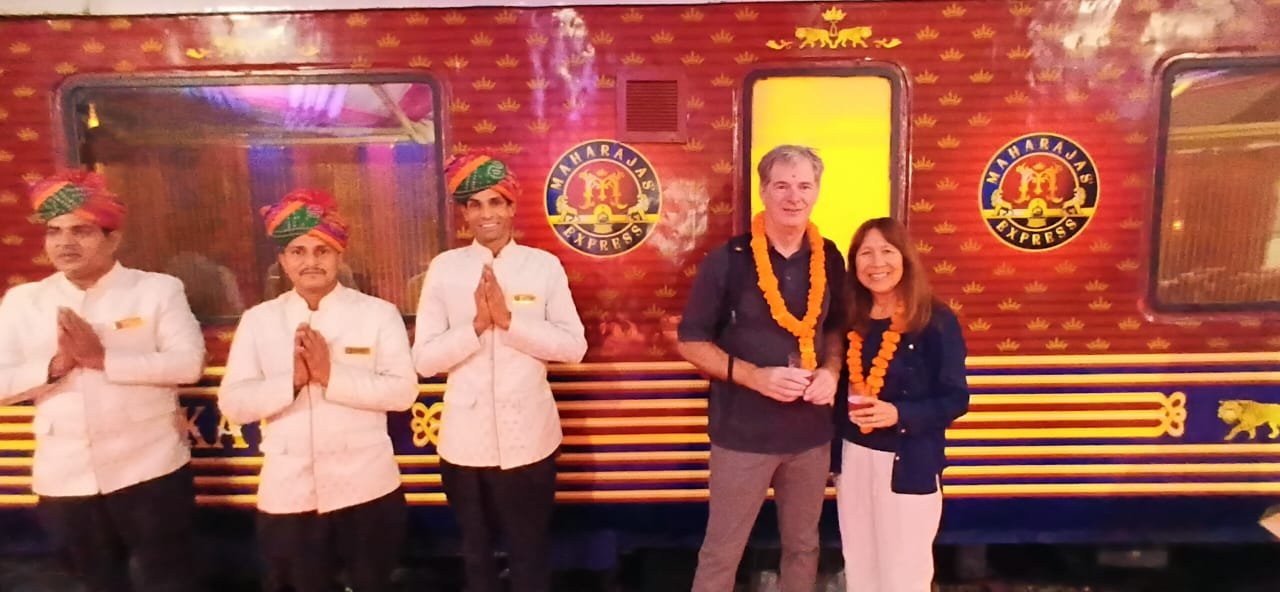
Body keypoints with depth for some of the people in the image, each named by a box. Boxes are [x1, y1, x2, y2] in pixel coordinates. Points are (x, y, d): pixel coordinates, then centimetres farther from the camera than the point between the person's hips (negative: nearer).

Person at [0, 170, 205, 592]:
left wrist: (103, 359, -21)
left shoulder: (158, 289, -6)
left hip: (149, 471, -4)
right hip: (64, 480, 4)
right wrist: (55, 365, -17)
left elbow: (189, 363, -15)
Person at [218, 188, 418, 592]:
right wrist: (292, 380, -20)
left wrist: (332, 375, -22)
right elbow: (233, 404, -3)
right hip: (287, 494, 2)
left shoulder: (379, 313, -5)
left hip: (366, 488, -1)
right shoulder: (258, 320, 2)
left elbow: (403, 391, -12)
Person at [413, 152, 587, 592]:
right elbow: (424, 359, -6)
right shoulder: (444, 268, -2)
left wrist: (508, 320, -18)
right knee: (475, 551, 22)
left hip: (528, 438, -1)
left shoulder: (544, 265, -3)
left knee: (531, 551, 15)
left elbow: (574, 347, -9)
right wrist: (477, 324, -20)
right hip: (465, 440, 1)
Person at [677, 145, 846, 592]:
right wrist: (753, 375, -21)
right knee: (721, 552, 8)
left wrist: (832, 370, -6)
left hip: (812, 432, 4)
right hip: (743, 433, -4)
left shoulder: (830, 260, 1)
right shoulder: (727, 260, -11)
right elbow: (691, 342, -7)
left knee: (803, 545, 20)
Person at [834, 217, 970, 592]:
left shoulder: (936, 321, -11)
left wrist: (899, 414, -24)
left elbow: (955, 400, -10)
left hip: (909, 466, -4)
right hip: (851, 461, 4)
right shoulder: (850, 319, 3)